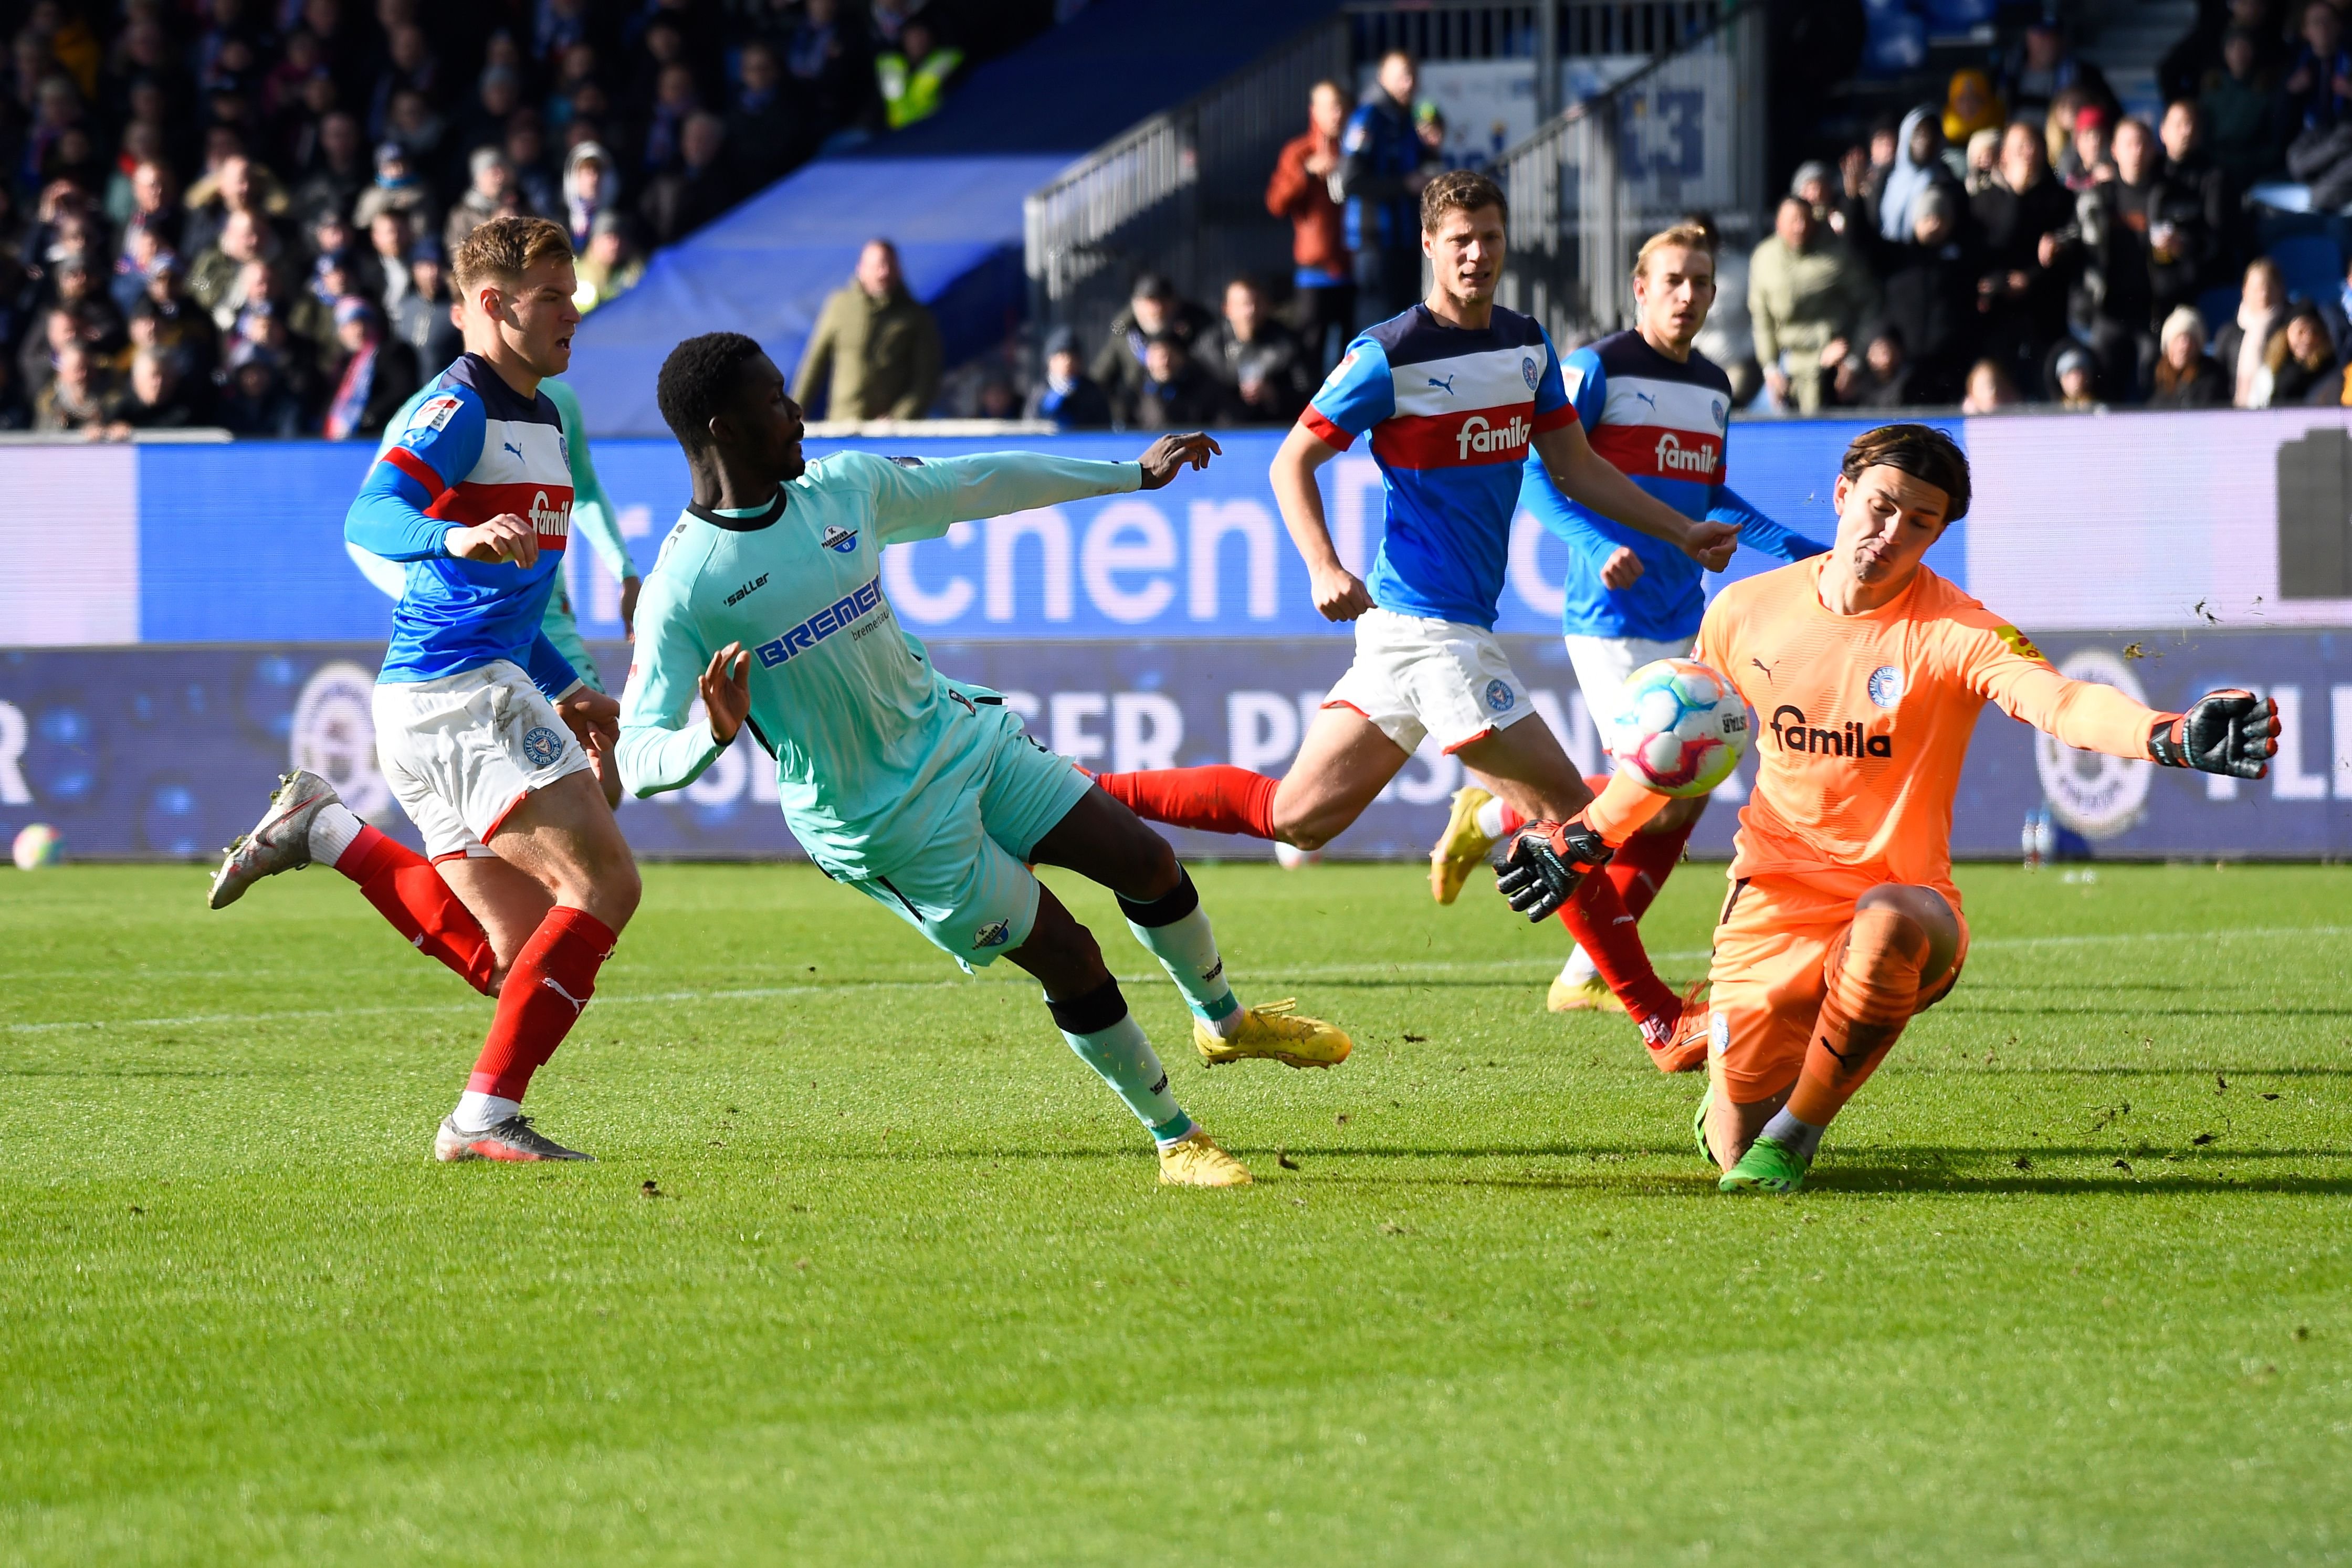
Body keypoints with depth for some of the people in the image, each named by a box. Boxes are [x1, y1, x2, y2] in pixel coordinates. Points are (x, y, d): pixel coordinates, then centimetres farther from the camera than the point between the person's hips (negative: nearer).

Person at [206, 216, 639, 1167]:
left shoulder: (541, 419, 22)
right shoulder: (457, 409, -9)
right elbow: (369, 519, -26)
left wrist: (565, 690, 28)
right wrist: (456, 536, -45)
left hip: (487, 689, 10)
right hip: (453, 696, -10)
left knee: (515, 960, 7)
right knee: (604, 882, -16)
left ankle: (322, 831, 12)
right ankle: (484, 1116, -17)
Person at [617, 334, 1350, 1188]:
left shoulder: (843, 487, -2)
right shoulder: (682, 589, -21)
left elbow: (980, 485, 13)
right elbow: (638, 762, -23)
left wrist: (1133, 474, 21)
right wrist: (713, 738, -46)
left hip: (956, 730, 6)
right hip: (889, 823, -6)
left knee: (1144, 859, 8)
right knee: (1069, 959, -4)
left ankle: (1226, 1021, 37)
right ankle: (1174, 1140, 16)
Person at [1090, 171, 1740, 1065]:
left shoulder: (1528, 346, 12)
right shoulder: (1390, 356, -11)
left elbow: (1575, 467, 21)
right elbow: (1293, 461, -6)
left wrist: (1682, 534, 16)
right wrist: (1324, 569, -20)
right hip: (1426, 621, -8)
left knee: (1296, 815, 10)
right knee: (1563, 807, -8)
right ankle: (1656, 1016, -1)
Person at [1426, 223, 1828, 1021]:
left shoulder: (1713, 385, 15)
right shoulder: (1597, 369, -8)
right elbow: (1538, 476, -11)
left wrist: (1797, 550, 19)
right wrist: (1597, 548, -26)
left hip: (1682, 622, 8)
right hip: (1611, 619, -8)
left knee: (1683, 798, 2)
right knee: (1661, 795, -14)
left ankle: (1586, 977, 10)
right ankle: (1490, 820, 7)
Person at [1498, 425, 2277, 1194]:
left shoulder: (1955, 633, -13)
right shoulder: (1746, 612, -1)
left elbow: (2060, 701, -32)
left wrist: (2171, 736, -51)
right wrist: (1585, 836, 18)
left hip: (1905, 893, -3)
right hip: (1774, 905, 3)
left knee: (1889, 922, -41)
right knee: (1736, 1154, -4)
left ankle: (1796, 1134, -18)